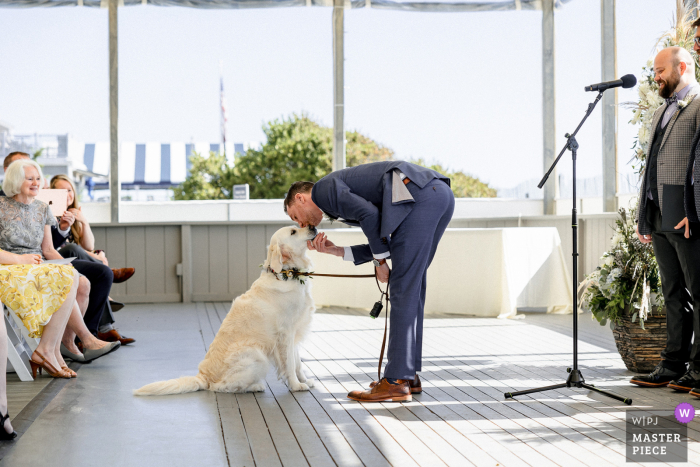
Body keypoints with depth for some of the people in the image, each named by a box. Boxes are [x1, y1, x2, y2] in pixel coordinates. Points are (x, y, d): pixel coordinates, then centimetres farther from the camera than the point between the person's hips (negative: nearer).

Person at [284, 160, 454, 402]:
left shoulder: (323, 188, 8)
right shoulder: (343, 200, 33)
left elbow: (370, 214, -7)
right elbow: (386, 245, 24)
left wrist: (380, 262, 3)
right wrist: (337, 251, 22)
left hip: (419, 195, -10)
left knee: (403, 288, -6)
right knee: (412, 287, 15)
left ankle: (396, 382, -3)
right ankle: (409, 375, 20)